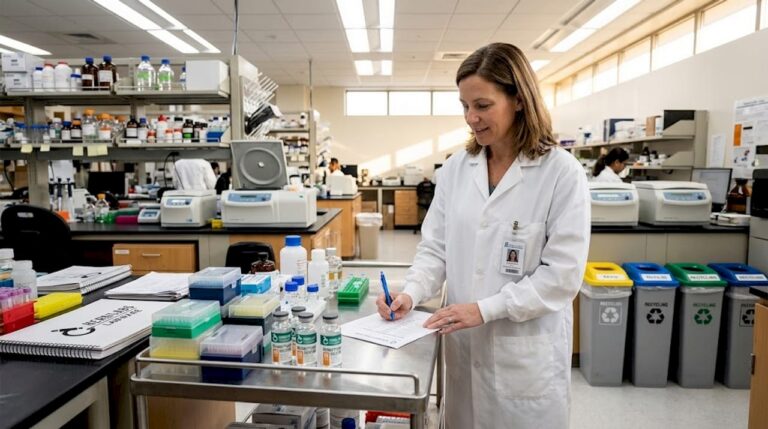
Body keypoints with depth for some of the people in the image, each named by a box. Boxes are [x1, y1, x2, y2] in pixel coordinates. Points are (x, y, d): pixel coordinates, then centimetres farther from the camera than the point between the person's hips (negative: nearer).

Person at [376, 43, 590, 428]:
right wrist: (412, 293, -14)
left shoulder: (562, 172, -12)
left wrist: (485, 309, -20)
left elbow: (563, 273, -15)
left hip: (527, 350, -3)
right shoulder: (456, 168, 1)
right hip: (464, 342, 4)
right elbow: (435, 246, 3)